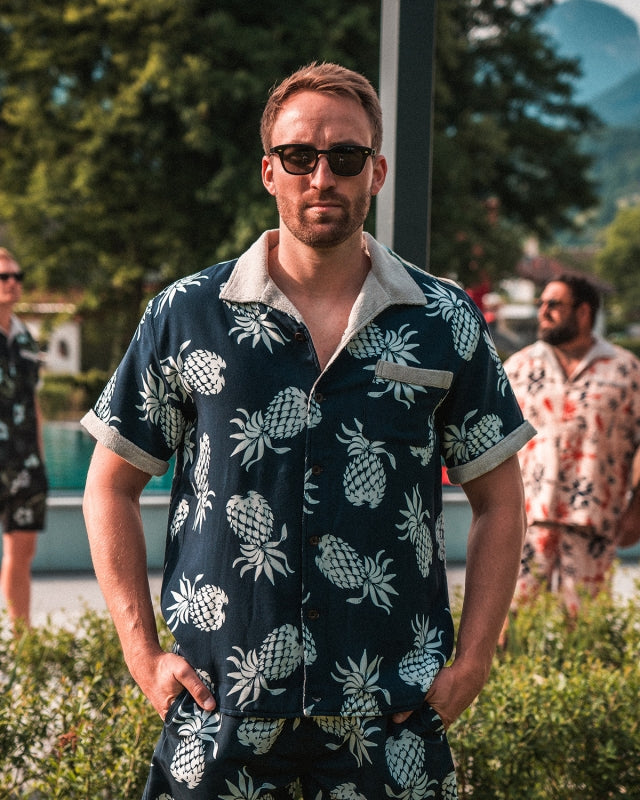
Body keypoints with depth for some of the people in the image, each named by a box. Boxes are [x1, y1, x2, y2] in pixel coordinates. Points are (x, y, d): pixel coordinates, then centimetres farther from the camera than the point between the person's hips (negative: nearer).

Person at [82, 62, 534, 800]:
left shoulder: (445, 324, 2)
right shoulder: (186, 316, 0)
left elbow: (499, 500, 9)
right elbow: (111, 488, 6)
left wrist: (471, 662, 1)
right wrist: (143, 654, -1)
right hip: (219, 712, 0)